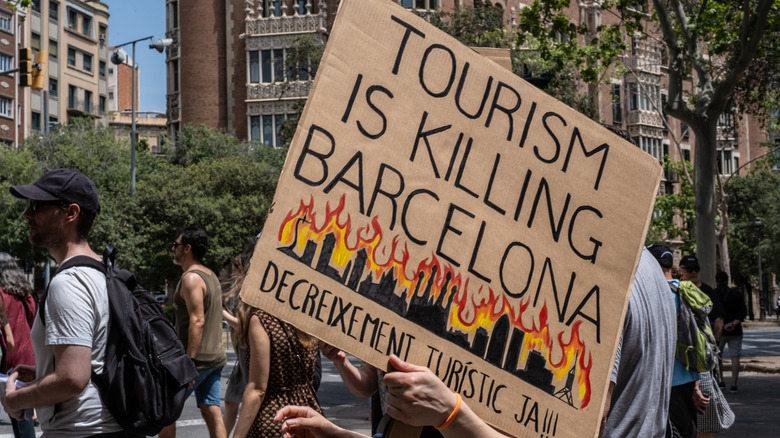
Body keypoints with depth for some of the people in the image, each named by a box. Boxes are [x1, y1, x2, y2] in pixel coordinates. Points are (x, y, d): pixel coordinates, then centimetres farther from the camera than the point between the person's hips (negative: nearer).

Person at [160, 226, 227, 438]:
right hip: (215, 356, 9)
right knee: (212, 412, 6)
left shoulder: (191, 278, -14)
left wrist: (188, 362, -24)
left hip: (197, 357, -9)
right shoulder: (211, 276, 16)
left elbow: (197, 321, -22)